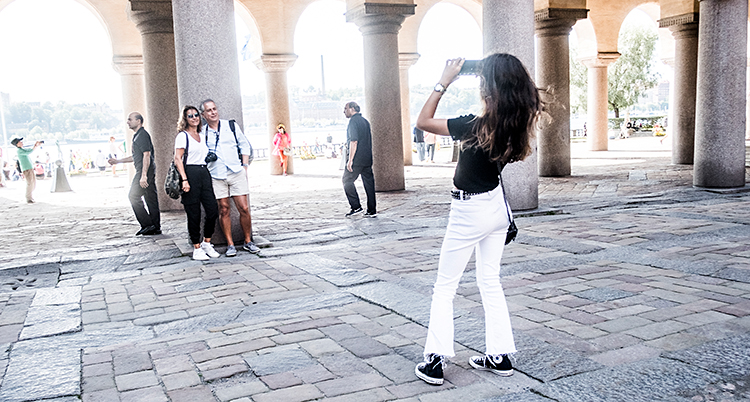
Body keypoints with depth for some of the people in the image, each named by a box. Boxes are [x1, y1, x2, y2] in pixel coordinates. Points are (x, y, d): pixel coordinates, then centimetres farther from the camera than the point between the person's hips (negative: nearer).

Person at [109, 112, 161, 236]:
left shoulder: (142, 135, -11)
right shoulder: (138, 135, 22)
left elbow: (146, 155, -20)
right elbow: (136, 157, 29)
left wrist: (143, 175, -25)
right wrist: (118, 161, 28)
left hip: (145, 171, -10)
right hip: (148, 172, 10)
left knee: (133, 196, -7)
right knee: (151, 199, 8)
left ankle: (147, 225, -7)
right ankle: (156, 228, 10)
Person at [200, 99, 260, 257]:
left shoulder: (231, 126, 8)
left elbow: (245, 145, 13)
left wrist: (245, 166, 5)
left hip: (236, 173, 0)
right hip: (216, 177, 0)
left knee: (244, 208, -3)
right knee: (223, 210, 1)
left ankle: (248, 241, 10)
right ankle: (230, 244, 9)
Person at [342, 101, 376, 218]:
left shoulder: (353, 121, -10)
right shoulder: (365, 121, 17)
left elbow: (354, 141, -18)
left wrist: (350, 160, -19)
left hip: (357, 159, -8)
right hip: (368, 158, 8)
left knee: (347, 180, 3)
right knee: (369, 183, 7)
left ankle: (356, 207, -1)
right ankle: (372, 211, 9)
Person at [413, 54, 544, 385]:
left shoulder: (476, 126, -27)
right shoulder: (514, 122, -7)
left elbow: (423, 121, -18)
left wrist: (444, 81, -16)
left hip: (471, 210, -7)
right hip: (498, 206, 7)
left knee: (444, 287, 5)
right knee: (490, 282, 17)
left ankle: (435, 361, 6)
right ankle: (499, 356, 22)